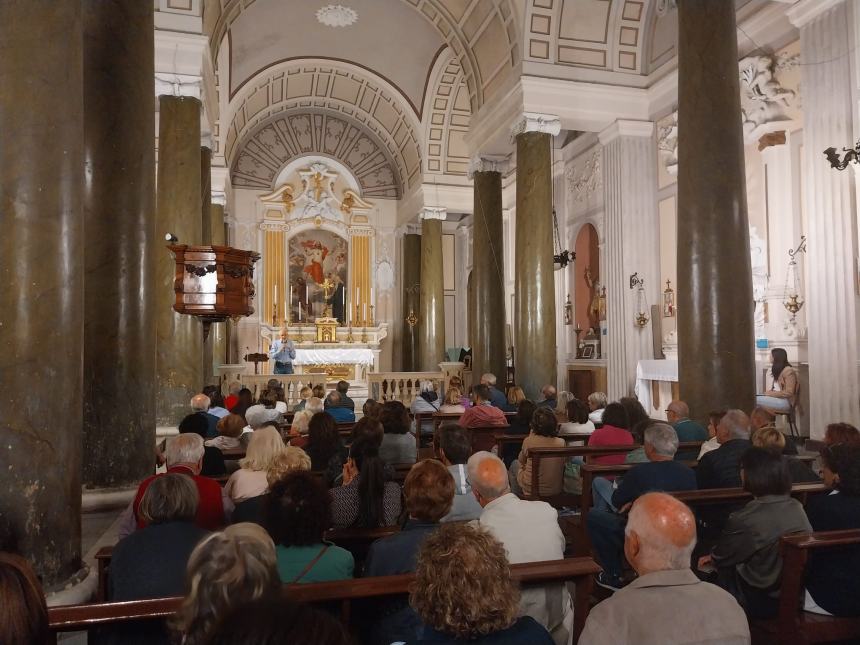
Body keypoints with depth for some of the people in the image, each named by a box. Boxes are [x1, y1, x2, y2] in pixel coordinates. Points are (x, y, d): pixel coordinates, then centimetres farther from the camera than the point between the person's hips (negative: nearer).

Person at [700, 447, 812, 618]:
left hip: (763, 603, -6)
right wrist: (715, 557, 19)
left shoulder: (743, 520, -27)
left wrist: (711, 557, 18)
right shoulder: (797, 508, -5)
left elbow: (722, 556, -7)